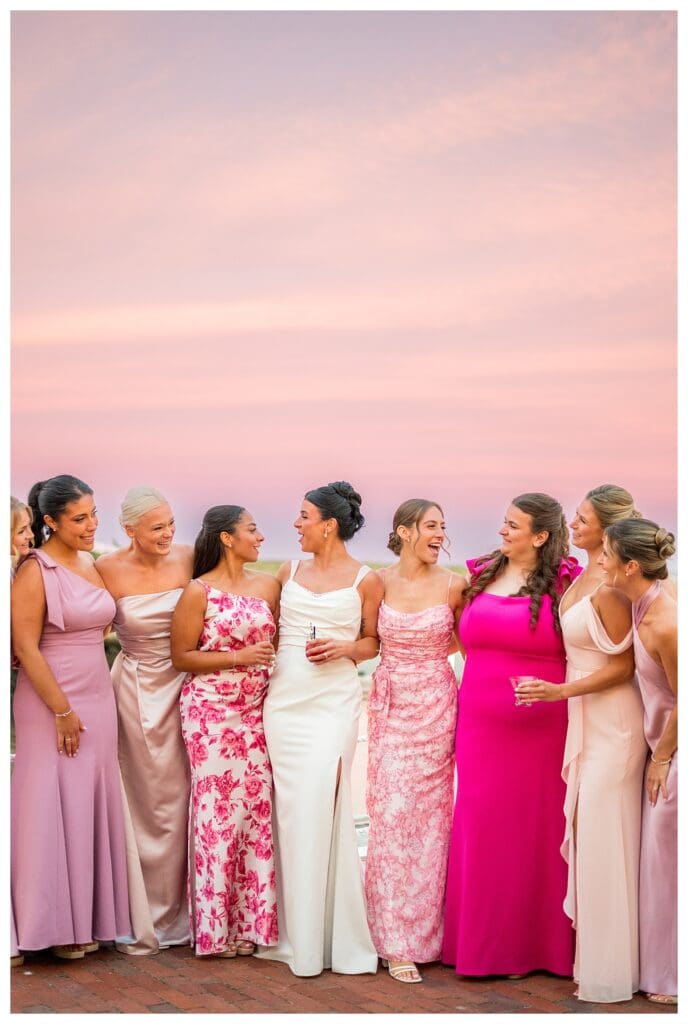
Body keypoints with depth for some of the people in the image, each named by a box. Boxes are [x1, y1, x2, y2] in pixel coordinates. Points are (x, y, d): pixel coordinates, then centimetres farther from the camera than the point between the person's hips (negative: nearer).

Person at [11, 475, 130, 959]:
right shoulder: (36, 571, -12)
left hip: (97, 701, 7)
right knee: (54, 809, 0)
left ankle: (87, 919, 20)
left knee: (91, 808, 11)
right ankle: (55, 924, 10)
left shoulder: (93, 566, 9)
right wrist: (62, 711, -15)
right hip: (52, 706, -7)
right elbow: (25, 647, -15)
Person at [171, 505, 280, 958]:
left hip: (257, 711, 5)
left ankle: (252, 920, 11)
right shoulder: (199, 592, -5)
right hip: (211, 712, -5)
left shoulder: (268, 585, 9)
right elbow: (181, 656, -6)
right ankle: (215, 928, 6)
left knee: (257, 807, 2)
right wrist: (237, 657, -14)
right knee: (218, 810, -4)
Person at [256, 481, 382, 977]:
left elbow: (373, 641, 7)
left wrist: (345, 648, -11)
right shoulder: (289, 572, 11)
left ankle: (323, 937, -3)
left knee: (318, 808, -12)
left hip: (334, 701, -4)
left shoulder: (366, 579, 0)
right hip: (284, 698, 4)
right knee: (289, 810, 5)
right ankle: (291, 929, 15)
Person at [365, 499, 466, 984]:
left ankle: (421, 927, 19)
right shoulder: (379, 582, 0)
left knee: (428, 817, 3)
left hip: (436, 709, 0)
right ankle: (397, 941, 4)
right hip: (391, 710, 0)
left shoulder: (453, 585, -2)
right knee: (393, 814, -3)